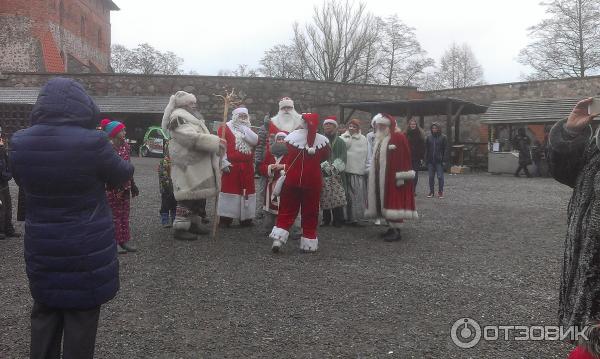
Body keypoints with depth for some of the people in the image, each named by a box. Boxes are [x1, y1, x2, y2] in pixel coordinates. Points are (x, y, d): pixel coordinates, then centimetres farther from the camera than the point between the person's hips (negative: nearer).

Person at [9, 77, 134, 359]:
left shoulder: (19, 143, -6)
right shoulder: (92, 141, -21)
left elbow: (24, 184, 11)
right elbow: (122, 175, -4)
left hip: (41, 248, 5)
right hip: (87, 249, -4)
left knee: (44, 313, 21)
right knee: (81, 316, 10)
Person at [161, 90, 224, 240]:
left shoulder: (191, 116, 21)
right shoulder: (178, 117, -12)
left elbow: (200, 135, 24)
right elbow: (192, 138, -25)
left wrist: (216, 143, 9)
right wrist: (216, 142, -24)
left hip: (199, 165, 10)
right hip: (188, 166, -10)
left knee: (199, 194, 15)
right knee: (188, 195, -8)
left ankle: (194, 223, 26)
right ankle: (180, 228, 1)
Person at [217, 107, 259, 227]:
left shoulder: (248, 130, 19)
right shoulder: (225, 128, 2)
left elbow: (255, 141, -2)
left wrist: (244, 129, -4)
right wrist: (224, 163, -15)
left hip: (247, 167, 5)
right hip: (232, 165, -5)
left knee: (247, 190, 6)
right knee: (229, 189, -5)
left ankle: (246, 218, 15)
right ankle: (225, 218, 1)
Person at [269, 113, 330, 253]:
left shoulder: (292, 137, -9)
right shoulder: (323, 140, -7)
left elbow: (285, 158, -2)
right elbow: (325, 158, 9)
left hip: (292, 179, 0)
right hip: (313, 181, 0)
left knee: (287, 211, 9)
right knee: (310, 213, 10)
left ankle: (278, 238, 0)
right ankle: (309, 243, 15)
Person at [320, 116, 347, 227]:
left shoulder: (340, 142, 11)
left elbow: (342, 160, 3)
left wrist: (334, 167, -11)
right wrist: (324, 166, -9)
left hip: (336, 175, -1)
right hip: (323, 174, 1)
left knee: (337, 197, -8)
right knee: (324, 198, -1)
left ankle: (338, 220, 0)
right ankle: (326, 220, 9)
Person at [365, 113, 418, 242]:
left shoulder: (399, 137, -10)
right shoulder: (380, 139, 17)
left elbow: (403, 158, -16)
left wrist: (400, 176, -21)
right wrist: (374, 175, 20)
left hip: (393, 178, -9)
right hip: (381, 177, 9)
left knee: (394, 202, -8)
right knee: (385, 202, 12)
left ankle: (397, 231, -4)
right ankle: (391, 228, 21)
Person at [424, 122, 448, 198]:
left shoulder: (443, 137, -1)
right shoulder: (429, 137, 8)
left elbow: (445, 149, -3)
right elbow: (426, 149, 9)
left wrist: (444, 160, -10)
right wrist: (426, 159, 3)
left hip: (439, 161, -3)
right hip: (430, 161, 3)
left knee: (440, 176, 1)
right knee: (431, 177, 8)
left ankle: (440, 192, 11)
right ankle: (431, 191, 17)